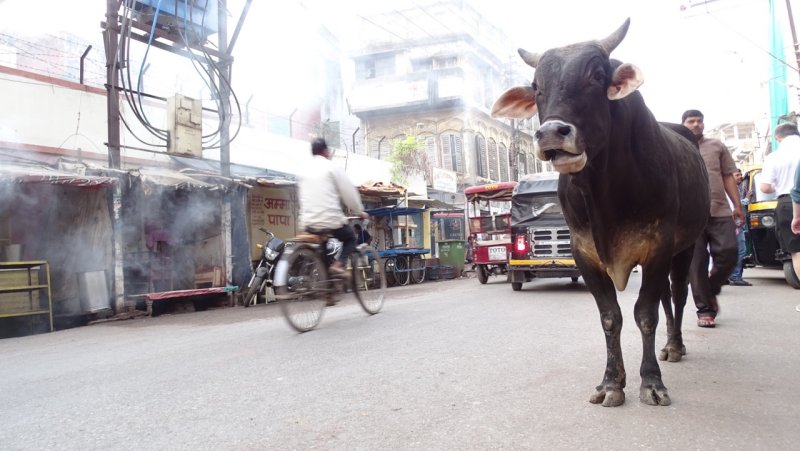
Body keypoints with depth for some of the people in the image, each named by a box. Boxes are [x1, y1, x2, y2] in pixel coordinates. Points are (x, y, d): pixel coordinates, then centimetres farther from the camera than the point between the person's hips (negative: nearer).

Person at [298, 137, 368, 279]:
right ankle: (338, 265, -7)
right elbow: (349, 192, -2)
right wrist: (359, 211, 9)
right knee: (350, 238, 17)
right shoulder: (332, 167, -1)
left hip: (308, 222, 5)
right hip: (330, 219, -5)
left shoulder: (304, 171, 15)